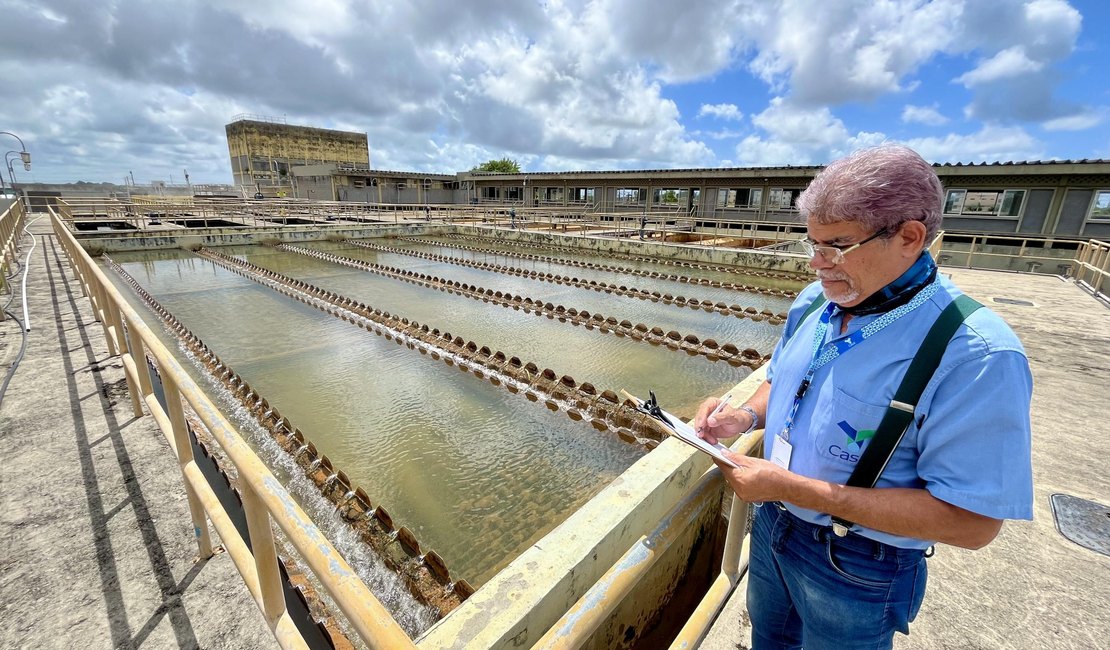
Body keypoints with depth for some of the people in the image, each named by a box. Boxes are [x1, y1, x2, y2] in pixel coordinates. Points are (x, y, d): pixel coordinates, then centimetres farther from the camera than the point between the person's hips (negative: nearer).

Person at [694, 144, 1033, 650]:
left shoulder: (976, 356, -28)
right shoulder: (814, 301, -7)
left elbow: (970, 523, -26)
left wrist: (795, 489, -30)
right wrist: (746, 415, -13)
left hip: (858, 567, -5)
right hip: (772, 523, 6)